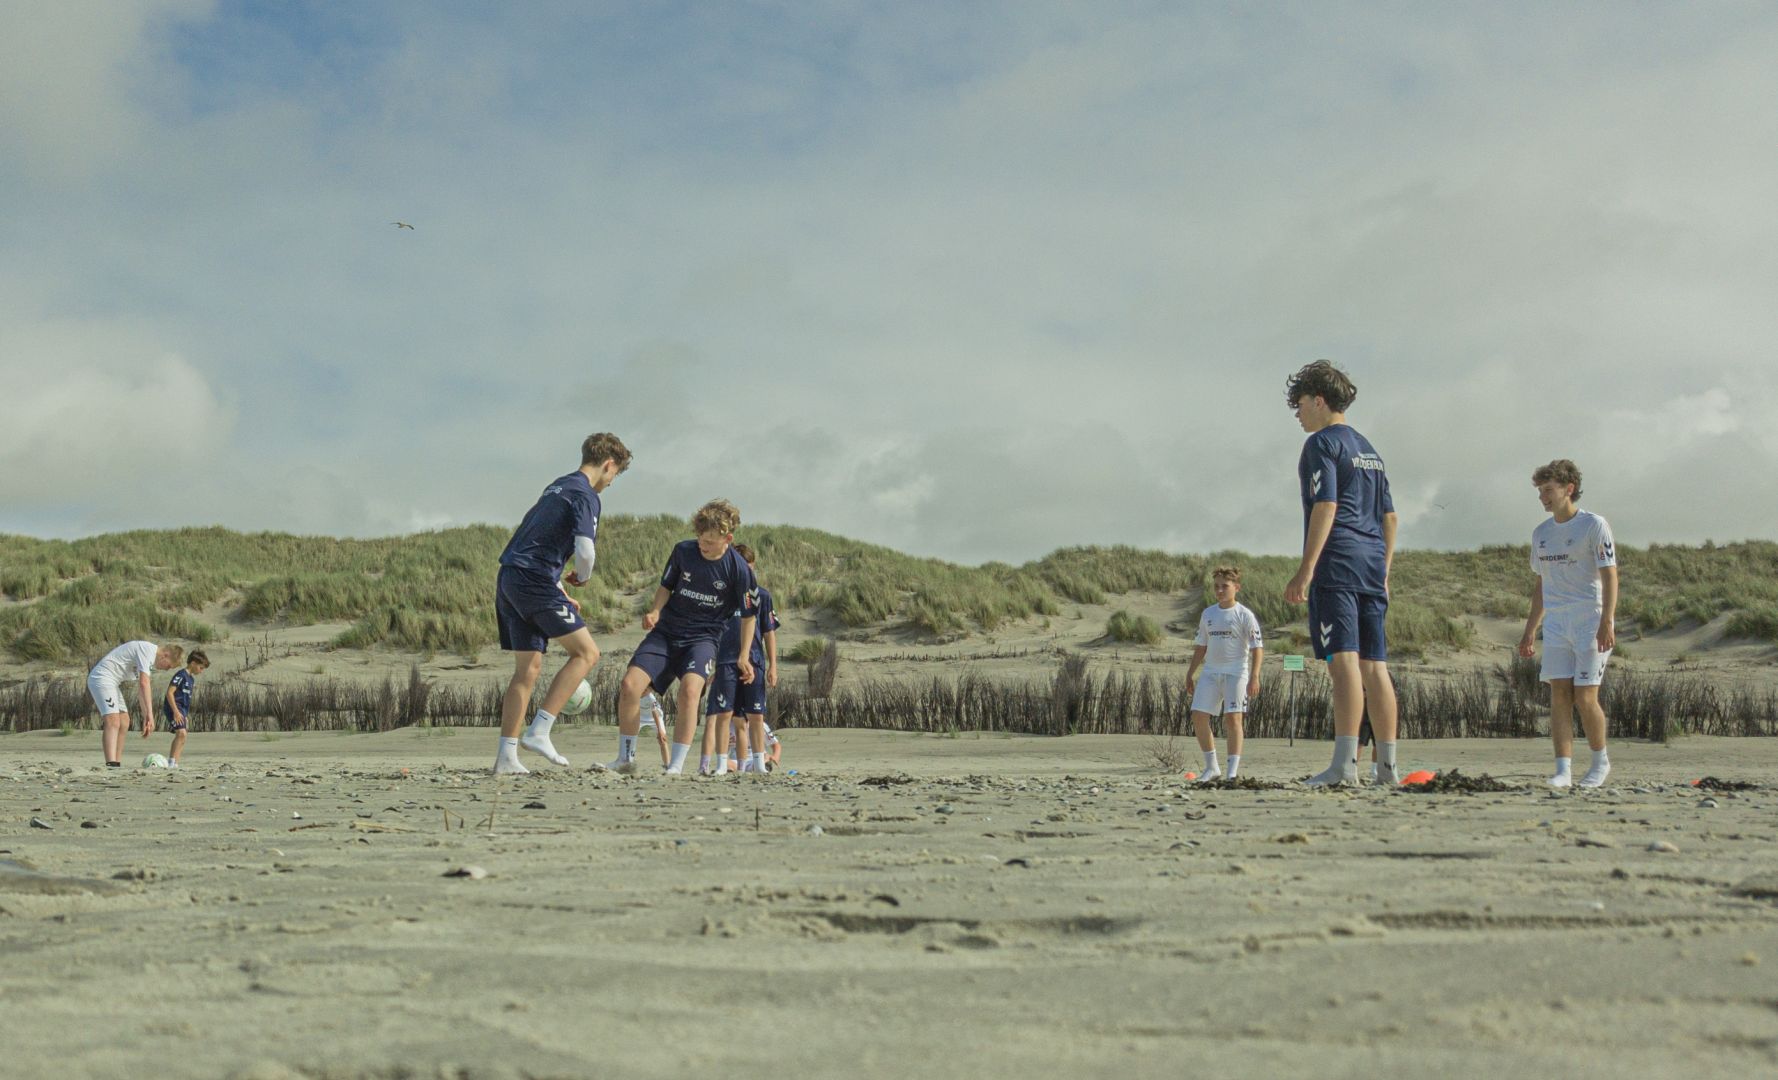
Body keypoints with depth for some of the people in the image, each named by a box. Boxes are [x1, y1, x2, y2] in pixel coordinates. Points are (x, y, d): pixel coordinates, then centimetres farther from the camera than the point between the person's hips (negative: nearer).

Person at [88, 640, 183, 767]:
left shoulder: (149, 658, 14)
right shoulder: (147, 649, -17)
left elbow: (140, 689, 21)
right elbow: (144, 682, -27)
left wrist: (145, 718, 18)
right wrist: (150, 714, -30)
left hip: (112, 682, 11)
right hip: (102, 678, -11)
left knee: (124, 722, 14)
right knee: (113, 722, -23)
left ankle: (117, 766, 18)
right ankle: (111, 765, -35)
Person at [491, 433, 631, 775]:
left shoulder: (558, 486, 24)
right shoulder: (585, 495, -6)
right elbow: (585, 549, -19)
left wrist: (562, 595, 28)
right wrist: (582, 576, 3)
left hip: (509, 577, 9)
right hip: (534, 580, -9)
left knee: (528, 668, 11)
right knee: (586, 653, -3)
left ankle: (505, 756, 8)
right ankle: (538, 731, -9)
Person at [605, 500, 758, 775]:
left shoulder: (738, 570, -11)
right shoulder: (683, 551, -5)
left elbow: (748, 615, 0)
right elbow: (666, 586, 10)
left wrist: (743, 657, -3)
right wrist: (654, 611, -10)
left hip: (703, 637, -3)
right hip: (667, 631, 3)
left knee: (689, 690, -30)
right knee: (629, 686, -12)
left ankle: (676, 765, -22)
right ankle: (626, 759, 5)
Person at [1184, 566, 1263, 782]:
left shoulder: (1245, 615, -4)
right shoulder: (1207, 614, 12)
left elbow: (1257, 648, -8)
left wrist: (1254, 677, -19)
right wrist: (1190, 674, 16)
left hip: (1236, 672, -5)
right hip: (1210, 671, 5)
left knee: (1233, 717, -15)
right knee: (1198, 716, -3)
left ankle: (1233, 770, -9)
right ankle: (1211, 768, 8)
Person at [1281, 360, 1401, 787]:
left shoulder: (1322, 443, -3)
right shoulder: (1369, 450, 23)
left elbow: (1326, 507, -14)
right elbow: (1389, 516, 22)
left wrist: (1305, 570, -18)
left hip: (1337, 562, -8)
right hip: (1372, 563, 8)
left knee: (1343, 659, -14)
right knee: (1375, 665, 8)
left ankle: (1345, 763, -19)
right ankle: (1387, 765, 9)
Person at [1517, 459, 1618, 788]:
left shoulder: (1594, 525, -5)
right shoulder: (1541, 533, 14)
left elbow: (1609, 576, -10)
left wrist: (1606, 622, -21)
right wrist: (1530, 631, 18)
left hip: (1591, 622, -5)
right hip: (1556, 624, 5)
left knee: (1584, 697, -6)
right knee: (1559, 695, -3)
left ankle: (1600, 761, 15)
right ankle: (1563, 770, -4)